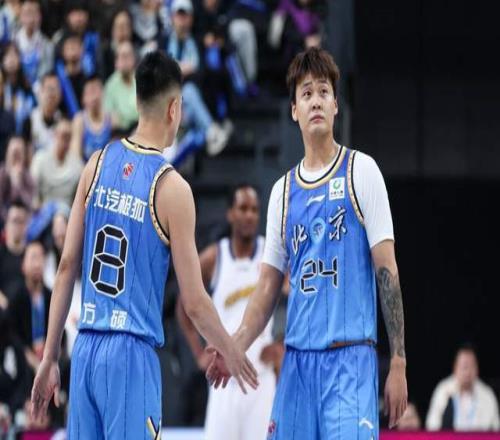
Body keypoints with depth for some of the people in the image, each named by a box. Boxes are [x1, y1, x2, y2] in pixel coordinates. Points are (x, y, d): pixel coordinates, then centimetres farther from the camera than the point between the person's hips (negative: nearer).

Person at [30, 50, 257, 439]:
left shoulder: (98, 164, 6)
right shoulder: (172, 188, -8)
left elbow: (67, 267, 9)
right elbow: (195, 303, -5)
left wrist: (50, 357, 14)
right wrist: (233, 354, 12)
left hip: (85, 350, 5)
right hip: (132, 354, -5)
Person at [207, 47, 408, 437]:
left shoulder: (361, 171, 2)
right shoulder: (283, 191, 15)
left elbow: (387, 272, -2)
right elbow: (268, 287, 16)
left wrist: (399, 363, -7)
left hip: (350, 358, -5)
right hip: (297, 360, 5)